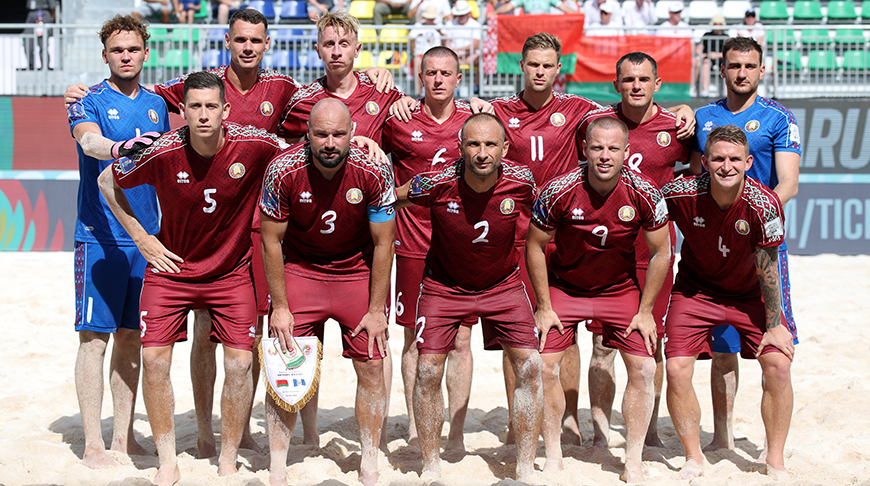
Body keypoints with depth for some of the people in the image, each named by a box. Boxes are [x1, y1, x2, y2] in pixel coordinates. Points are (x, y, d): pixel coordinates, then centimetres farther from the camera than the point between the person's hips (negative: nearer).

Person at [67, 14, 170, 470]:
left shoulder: (156, 105, 13)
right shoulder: (89, 101, -3)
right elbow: (89, 142, -24)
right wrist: (120, 148, -45)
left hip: (146, 237, 5)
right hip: (100, 238, -5)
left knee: (131, 337, 10)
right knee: (95, 337, -4)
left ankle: (123, 436, 19)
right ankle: (92, 444, 2)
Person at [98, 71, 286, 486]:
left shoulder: (255, 146, -19)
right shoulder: (161, 153, -19)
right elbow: (108, 182, 0)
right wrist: (142, 239, -1)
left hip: (231, 272, 0)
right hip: (170, 267, 0)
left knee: (239, 363, -6)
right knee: (154, 359, -7)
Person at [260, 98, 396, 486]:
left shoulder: (374, 172, -21)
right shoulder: (283, 170, -21)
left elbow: (383, 244, -11)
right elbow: (271, 241, -10)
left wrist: (376, 309, -10)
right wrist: (279, 307, -10)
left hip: (358, 271, 0)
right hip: (300, 268, 0)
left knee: (371, 367, -1)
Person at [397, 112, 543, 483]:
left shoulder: (521, 181, -19)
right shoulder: (436, 183, -24)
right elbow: (389, 199, -4)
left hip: (503, 283, 1)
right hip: (444, 283, -1)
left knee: (529, 367, -9)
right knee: (428, 370, -7)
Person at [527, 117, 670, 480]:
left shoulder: (643, 194, -19)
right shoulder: (559, 191, -22)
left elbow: (660, 252, -6)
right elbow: (534, 246, -9)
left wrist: (645, 311, -7)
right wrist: (545, 308, -8)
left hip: (621, 289, 1)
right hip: (564, 286, -1)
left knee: (644, 368, -8)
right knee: (546, 367, -10)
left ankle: (633, 463, 5)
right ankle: (553, 458, 8)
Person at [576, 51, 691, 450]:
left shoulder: (675, 128, -2)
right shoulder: (592, 122, 0)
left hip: (653, 245, 0)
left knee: (650, 342, 6)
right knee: (602, 344, 2)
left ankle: (650, 432, 18)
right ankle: (600, 434, 11)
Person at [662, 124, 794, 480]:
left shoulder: (763, 206, -27)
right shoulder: (681, 194, -25)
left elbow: (767, 270, -17)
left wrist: (773, 326, -11)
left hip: (750, 293, 0)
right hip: (695, 288, 0)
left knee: (778, 364, -13)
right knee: (677, 369, -13)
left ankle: (775, 461, 6)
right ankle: (693, 459, 8)